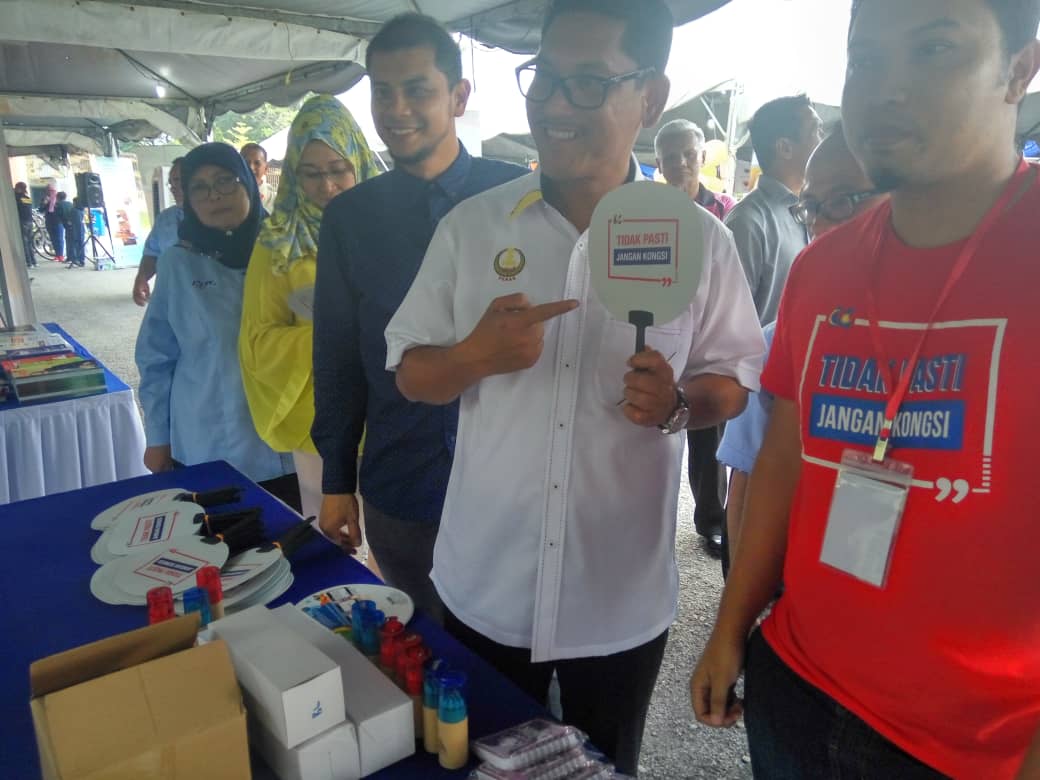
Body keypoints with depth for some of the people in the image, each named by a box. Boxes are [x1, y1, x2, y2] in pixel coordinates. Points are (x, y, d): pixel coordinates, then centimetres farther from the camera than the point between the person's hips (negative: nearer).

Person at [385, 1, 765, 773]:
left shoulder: (699, 241, -7)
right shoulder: (469, 225, -3)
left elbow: (734, 378, 1)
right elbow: (411, 372, 1)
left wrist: (677, 404, -21)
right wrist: (475, 356, -21)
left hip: (623, 598, -1)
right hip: (484, 588, 2)